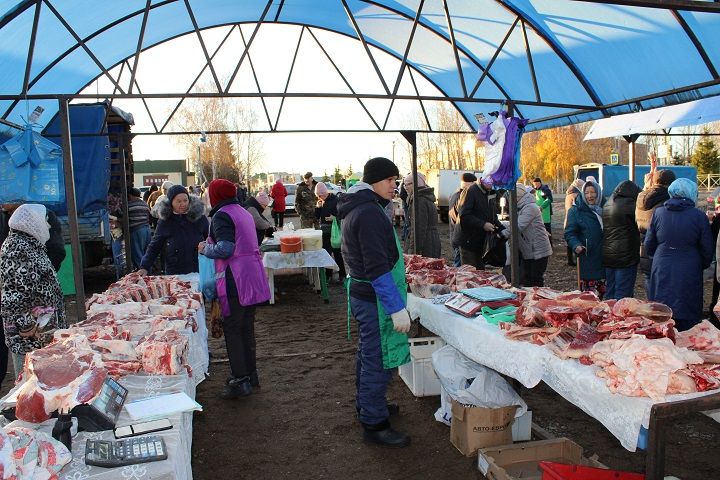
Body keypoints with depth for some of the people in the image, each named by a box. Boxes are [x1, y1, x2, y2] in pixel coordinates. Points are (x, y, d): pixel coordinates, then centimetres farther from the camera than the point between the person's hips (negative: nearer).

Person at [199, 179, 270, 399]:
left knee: (232, 330, 0)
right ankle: (250, 374, 27)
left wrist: (205, 249, -2)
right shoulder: (244, 212, 16)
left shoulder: (221, 215, -10)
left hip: (235, 281, -8)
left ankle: (240, 380, 3)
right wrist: (211, 246, 20)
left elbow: (225, 249, -20)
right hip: (253, 279, 8)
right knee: (247, 327, 17)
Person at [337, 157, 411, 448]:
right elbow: (377, 268, -26)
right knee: (377, 361, -1)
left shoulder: (355, 208, 11)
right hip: (374, 298, -11)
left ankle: (367, 404, 41)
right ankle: (374, 424, 11)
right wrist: (397, 308, -24)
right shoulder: (370, 212, -22)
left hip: (360, 291, 11)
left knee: (367, 354, 24)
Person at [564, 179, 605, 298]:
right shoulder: (576, 210, -2)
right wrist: (576, 245, -26)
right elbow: (570, 233, -7)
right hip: (588, 259, -4)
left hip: (604, 258, 5)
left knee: (602, 293, 11)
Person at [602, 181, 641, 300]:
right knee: (623, 295, -1)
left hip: (607, 256, 8)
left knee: (609, 293, 16)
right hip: (625, 257, -8)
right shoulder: (628, 203, -13)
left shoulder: (607, 205, 12)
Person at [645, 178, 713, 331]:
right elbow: (707, 250, -1)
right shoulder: (699, 216, -8)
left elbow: (648, 245, 5)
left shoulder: (658, 213, -1)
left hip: (661, 272, 2)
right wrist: (702, 265, 17)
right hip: (689, 273, -2)